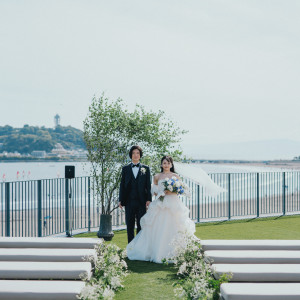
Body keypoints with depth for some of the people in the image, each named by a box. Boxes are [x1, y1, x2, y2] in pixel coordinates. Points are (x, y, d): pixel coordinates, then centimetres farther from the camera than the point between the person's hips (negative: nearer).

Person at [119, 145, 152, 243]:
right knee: (130, 226, 6)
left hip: (141, 202, -1)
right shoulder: (125, 169, 9)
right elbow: (122, 185, 8)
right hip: (129, 202, 1)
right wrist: (120, 200, 2)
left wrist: (149, 199, -5)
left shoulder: (146, 169, 8)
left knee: (141, 225, 1)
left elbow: (148, 185, 4)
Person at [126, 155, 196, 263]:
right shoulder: (157, 177, 10)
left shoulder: (175, 176, 6)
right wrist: (160, 192, -9)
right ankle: (157, 253, 8)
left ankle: (171, 253, 2)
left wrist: (171, 191, -13)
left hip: (173, 204, -1)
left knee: (171, 229, -5)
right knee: (158, 229, -1)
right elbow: (154, 190, 11)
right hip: (160, 205, 1)